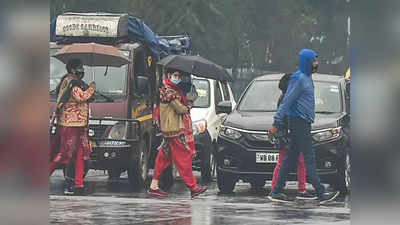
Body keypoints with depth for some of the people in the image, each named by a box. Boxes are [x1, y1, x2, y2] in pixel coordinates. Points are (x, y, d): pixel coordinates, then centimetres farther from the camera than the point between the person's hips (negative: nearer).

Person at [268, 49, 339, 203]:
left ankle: (277, 192, 11)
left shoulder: (306, 78, 17)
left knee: (290, 159, 9)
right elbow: (286, 102, -16)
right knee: (309, 159, -9)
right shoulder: (299, 78, -14)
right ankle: (321, 194, -11)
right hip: (299, 122, -10)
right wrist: (276, 124, -17)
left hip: (303, 122, 10)